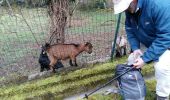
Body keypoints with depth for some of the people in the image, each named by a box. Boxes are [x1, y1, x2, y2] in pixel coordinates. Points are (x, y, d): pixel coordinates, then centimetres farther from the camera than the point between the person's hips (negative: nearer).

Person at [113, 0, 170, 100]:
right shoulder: (130, 8, -15)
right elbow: (130, 29, -3)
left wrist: (145, 58, -36)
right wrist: (135, 47, -19)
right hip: (150, 42, 7)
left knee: (161, 66, -24)